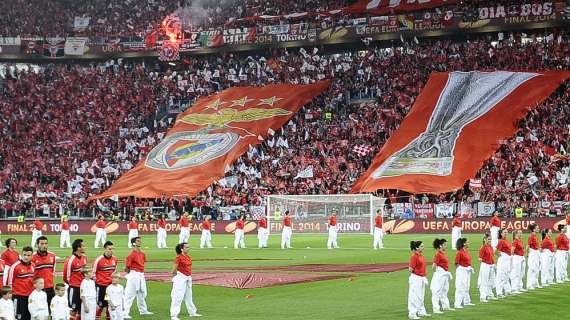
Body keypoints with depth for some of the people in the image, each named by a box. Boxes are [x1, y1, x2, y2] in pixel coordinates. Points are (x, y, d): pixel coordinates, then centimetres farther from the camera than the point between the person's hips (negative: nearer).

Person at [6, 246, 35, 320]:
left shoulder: (33, 266, 6)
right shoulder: (15, 266, -13)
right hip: (19, 297, -6)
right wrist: (10, 295, -6)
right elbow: (9, 282, -8)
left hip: (30, 296, 6)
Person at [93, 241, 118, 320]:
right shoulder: (99, 260, -14)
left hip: (111, 285, 5)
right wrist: (95, 284, -2)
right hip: (101, 286, -5)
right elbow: (93, 273, -6)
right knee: (100, 305, 1)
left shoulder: (114, 259, 2)